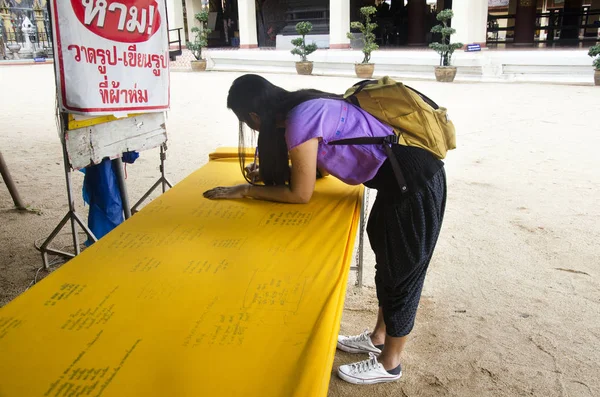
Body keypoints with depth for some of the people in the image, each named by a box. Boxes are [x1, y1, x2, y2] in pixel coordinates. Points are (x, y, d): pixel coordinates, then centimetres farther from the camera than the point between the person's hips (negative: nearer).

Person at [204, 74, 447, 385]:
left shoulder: (300, 121, -20)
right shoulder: (305, 106, 7)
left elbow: (300, 194, -11)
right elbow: (315, 167, 22)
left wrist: (246, 190, -2)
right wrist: (269, 172, 24)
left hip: (413, 182, -9)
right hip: (404, 175, 9)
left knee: (402, 272, 6)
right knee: (387, 259, 21)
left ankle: (388, 364, 27)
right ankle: (378, 338, 41)